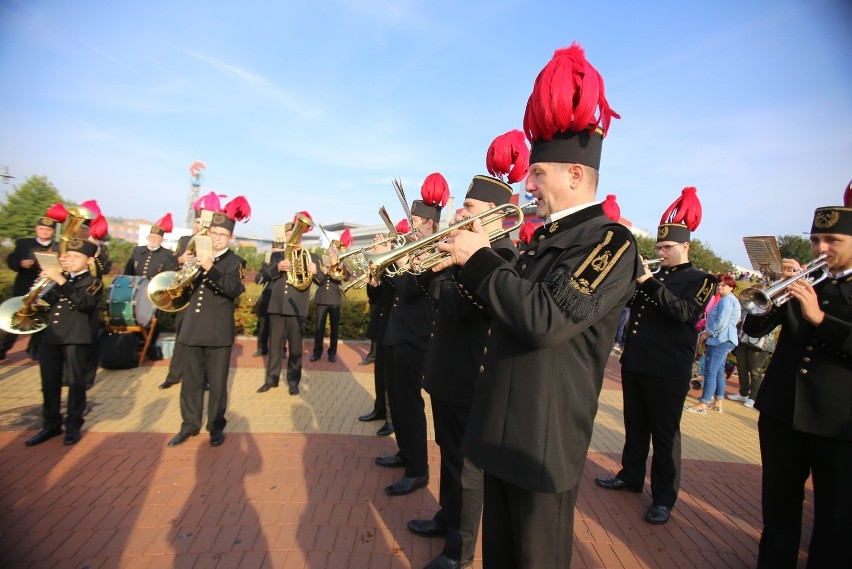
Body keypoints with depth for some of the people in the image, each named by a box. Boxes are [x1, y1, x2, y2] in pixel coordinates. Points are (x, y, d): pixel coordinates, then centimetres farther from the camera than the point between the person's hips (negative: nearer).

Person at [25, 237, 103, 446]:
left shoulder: (93, 282, 0)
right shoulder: (59, 280, 20)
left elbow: (83, 303, -20)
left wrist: (62, 282, -25)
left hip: (77, 339, -6)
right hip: (49, 337, 6)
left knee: (76, 383, 1)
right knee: (49, 384, 11)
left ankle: (73, 426, 13)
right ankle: (50, 425, 23)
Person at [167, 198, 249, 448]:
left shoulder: (235, 262, -3)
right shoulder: (197, 255, 11)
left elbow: (234, 288, -21)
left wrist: (209, 267, -35)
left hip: (219, 330, -4)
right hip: (193, 327, 5)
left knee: (217, 381, 4)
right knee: (191, 379, 12)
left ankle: (216, 426, 17)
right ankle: (190, 425, 24)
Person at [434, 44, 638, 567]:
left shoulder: (611, 241, -16)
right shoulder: (549, 237, 11)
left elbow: (545, 320, -30)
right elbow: (508, 305, 16)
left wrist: (480, 258, -20)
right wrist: (466, 261, 2)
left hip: (543, 439, -8)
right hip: (504, 428, 9)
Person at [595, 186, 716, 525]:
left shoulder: (700, 280, -3)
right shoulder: (653, 276, 14)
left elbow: (683, 312, -21)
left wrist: (650, 282, -25)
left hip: (668, 370, -6)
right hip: (634, 363, 6)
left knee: (664, 434, 3)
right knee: (635, 426, 17)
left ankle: (664, 497, 14)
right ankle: (631, 475, 33)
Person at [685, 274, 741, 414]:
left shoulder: (726, 300, -12)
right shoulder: (731, 300, 21)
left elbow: (721, 323, -21)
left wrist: (706, 334, -11)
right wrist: (708, 333, 12)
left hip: (721, 340, -11)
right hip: (724, 340, 11)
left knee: (710, 372, -12)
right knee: (718, 372, 13)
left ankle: (703, 405, -12)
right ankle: (718, 403, 17)